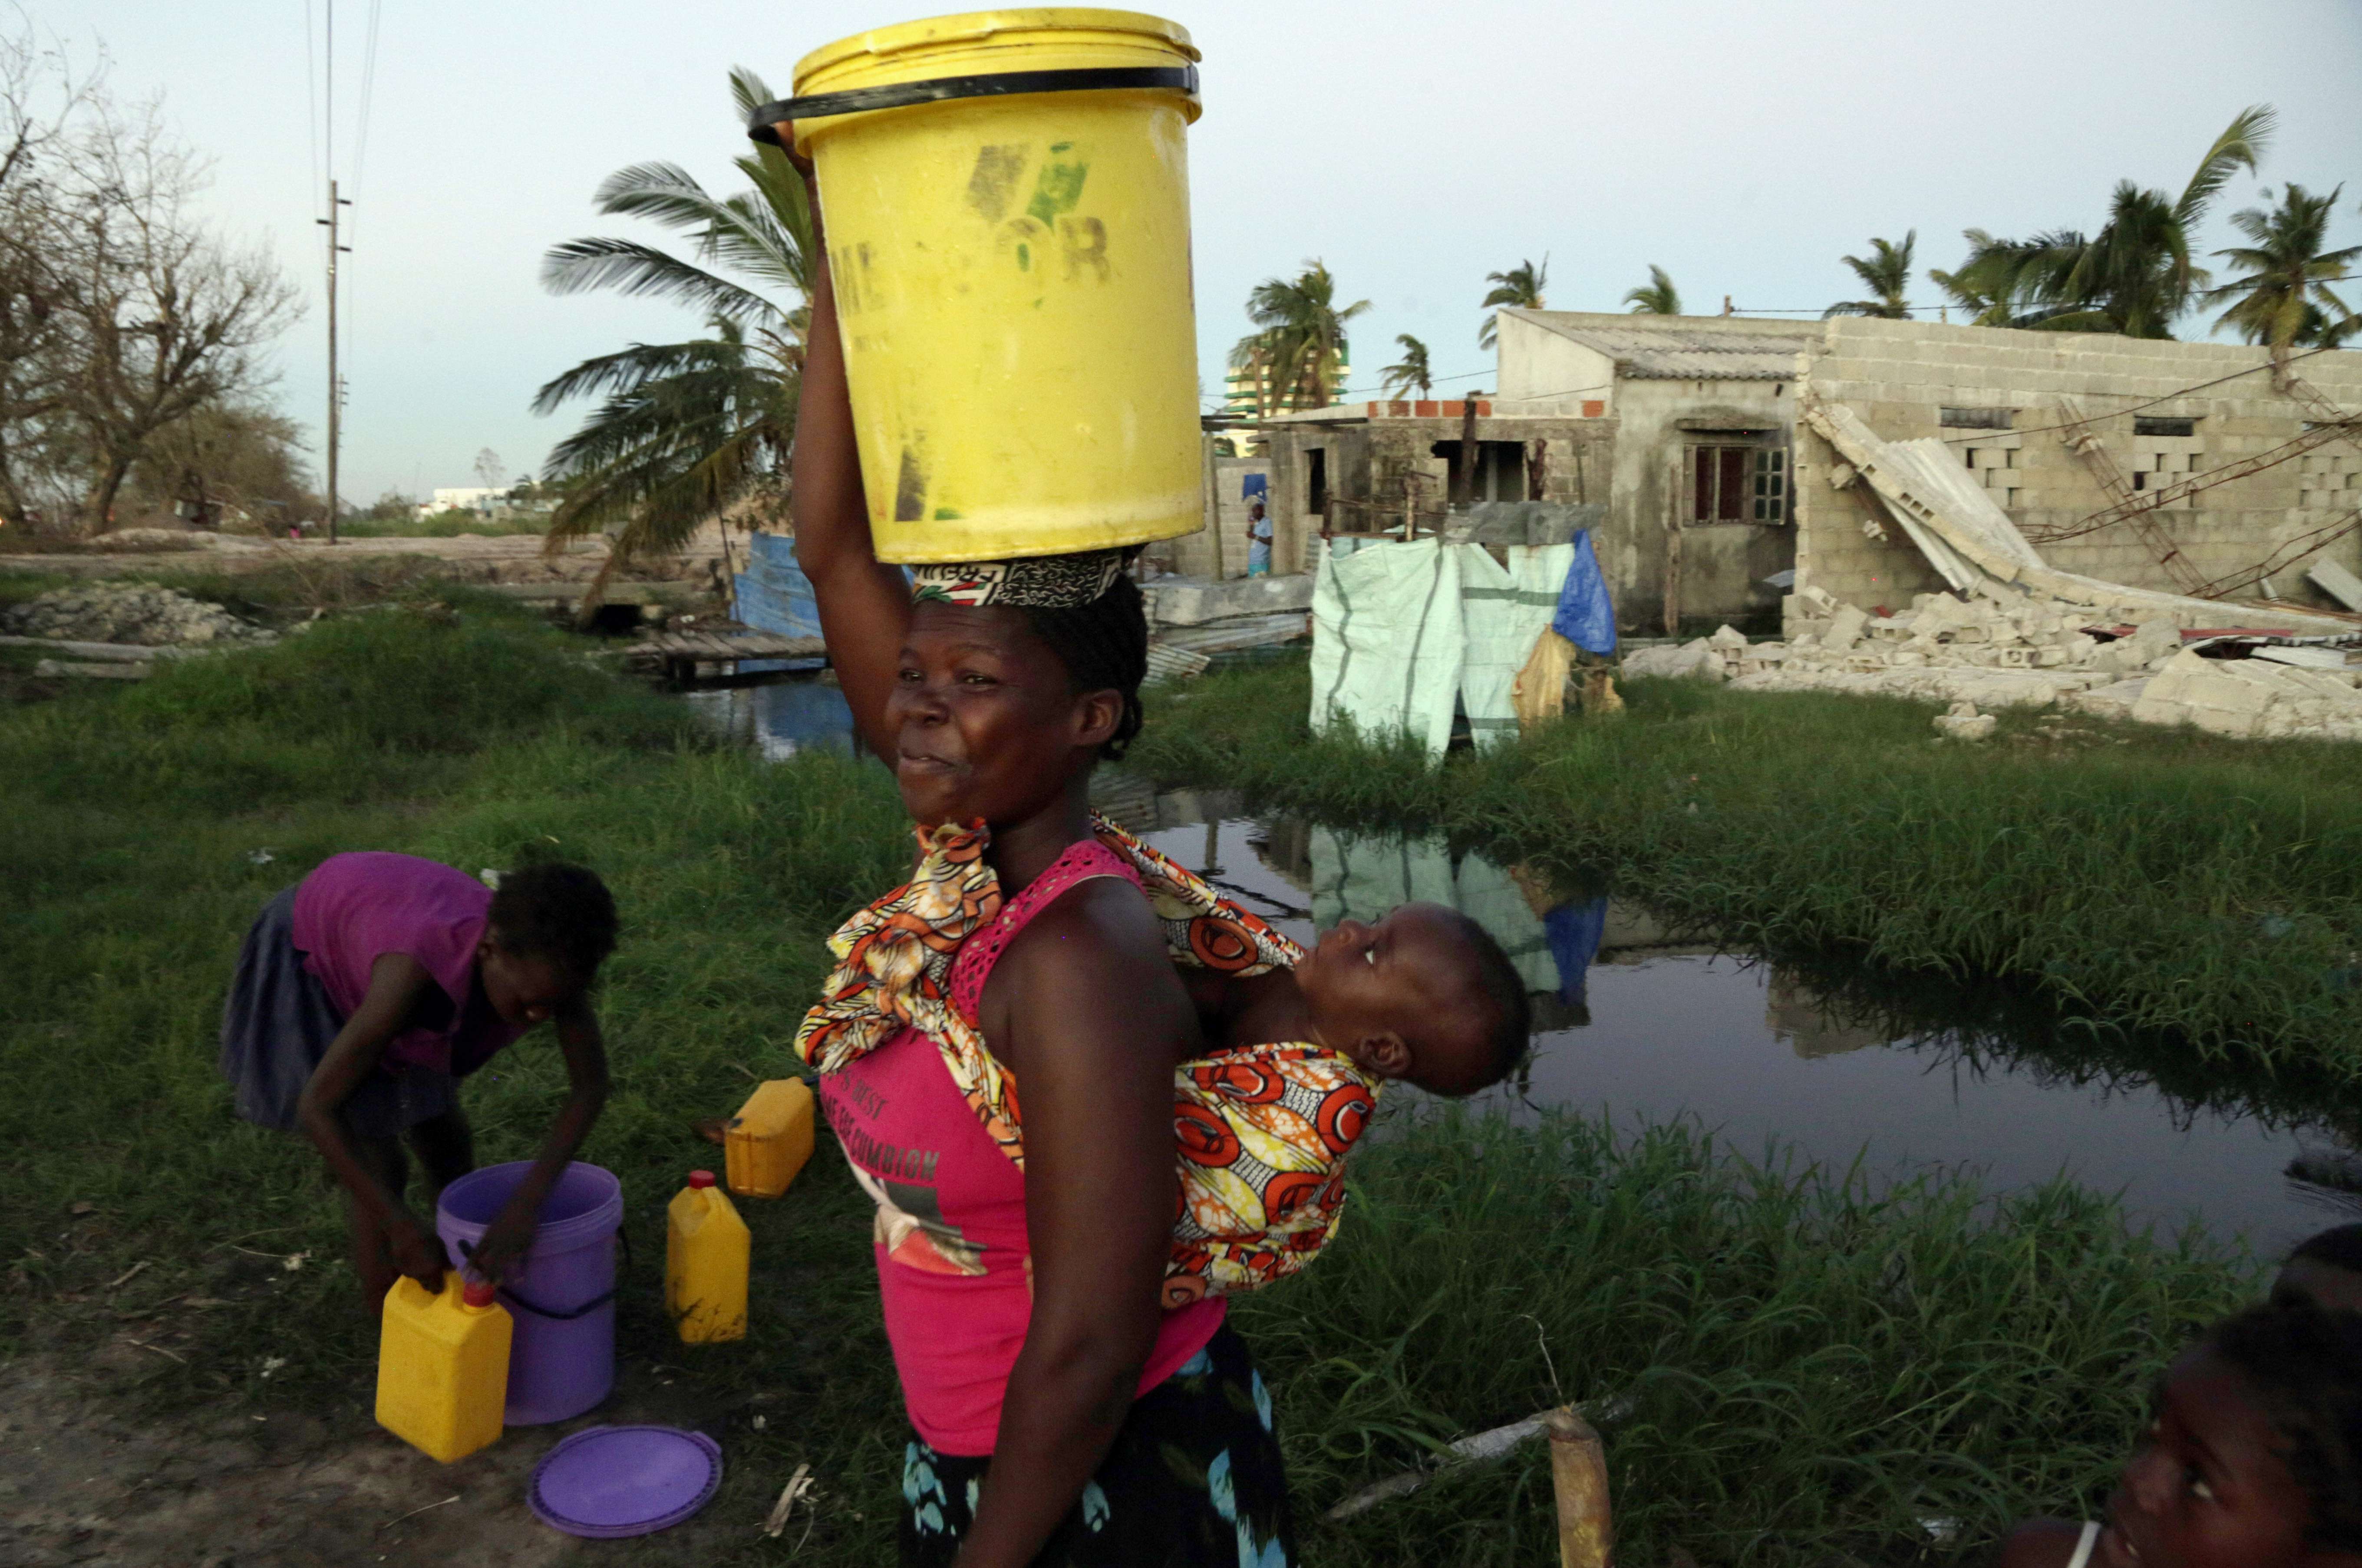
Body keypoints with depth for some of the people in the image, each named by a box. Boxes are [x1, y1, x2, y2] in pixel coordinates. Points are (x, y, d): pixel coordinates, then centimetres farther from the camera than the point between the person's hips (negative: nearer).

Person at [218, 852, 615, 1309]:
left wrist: (526, 1203, -38)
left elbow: (591, 1085, -26)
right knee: (380, 1166, -7)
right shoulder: (417, 970, -46)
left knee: (447, 1141, 10)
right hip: (310, 961, -5)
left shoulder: (546, 955, -32)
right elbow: (316, 1107, -36)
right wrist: (400, 1225, -34)